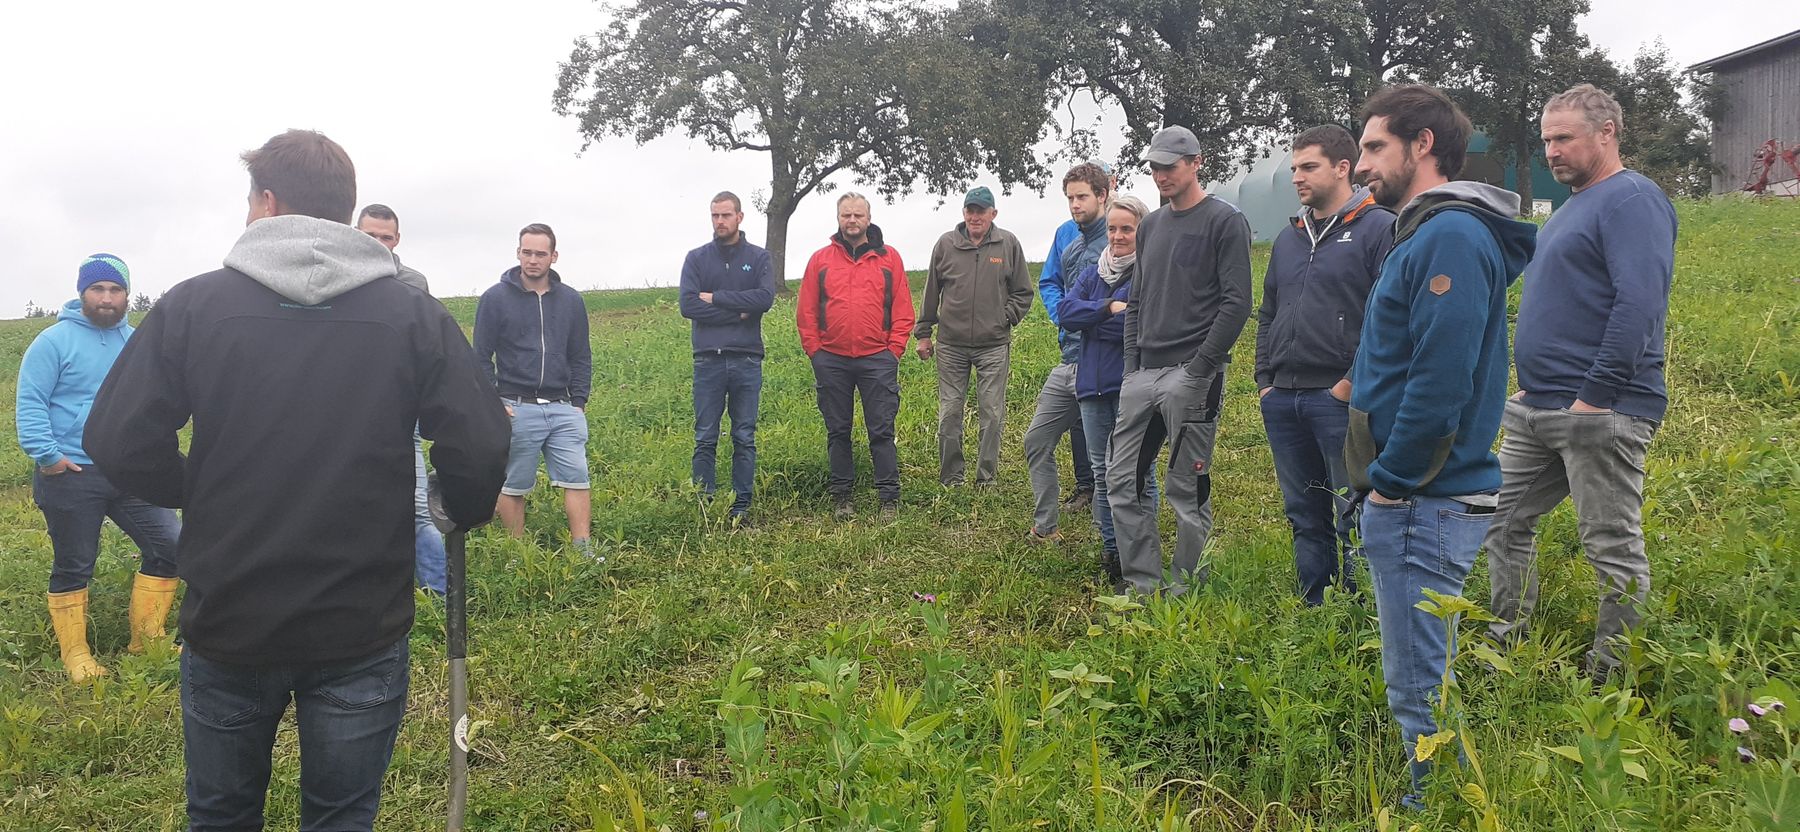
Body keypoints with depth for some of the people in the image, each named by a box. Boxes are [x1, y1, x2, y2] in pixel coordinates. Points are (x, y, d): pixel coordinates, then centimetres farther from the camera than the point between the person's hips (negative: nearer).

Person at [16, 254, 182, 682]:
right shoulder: (55, 341, -8)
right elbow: (30, 404, -10)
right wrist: (46, 455, -17)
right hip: (71, 476, -5)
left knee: (168, 546, 3)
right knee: (73, 566, 6)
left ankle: (145, 639, 18)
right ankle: (75, 655, 20)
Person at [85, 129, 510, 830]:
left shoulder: (191, 305, -5)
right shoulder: (415, 314, -5)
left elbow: (118, 444, -8)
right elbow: (480, 451, -12)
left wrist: (199, 495, 11)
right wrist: (462, 515, 9)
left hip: (226, 625, 1)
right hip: (363, 633, 0)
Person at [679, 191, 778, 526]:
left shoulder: (758, 257, 7)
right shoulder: (697, 258, 8)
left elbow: (765, 298, -10)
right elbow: (688, 305, -6)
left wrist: (716, 298, -9)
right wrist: (737, 312, -9)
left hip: (747, 360, 0)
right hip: (708, 360, 0)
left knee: (745, 439, 5)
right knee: (705, 439, 2)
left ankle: (741, 508, 10)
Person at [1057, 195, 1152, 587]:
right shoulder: (1094, 272, 14)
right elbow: (1064, 310, 0)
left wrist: (1090, 320, -11)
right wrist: (1109, 308, -15)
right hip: (1094, 385, 7)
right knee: (1102, 471, 14)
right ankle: (1110, 551, 26)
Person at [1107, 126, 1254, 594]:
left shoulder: (1225, 221, -4)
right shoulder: (1151, 225, 18)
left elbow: (1236, 303, -10)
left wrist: (1199, 369, -15)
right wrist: (1132, 365, 11)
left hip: (1192, 374, -7)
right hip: (1143, 375, 7)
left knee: (1188, 488, -1)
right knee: (1123, 480, 5)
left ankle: (1187, 589, 12)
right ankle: (1144, 585, 14)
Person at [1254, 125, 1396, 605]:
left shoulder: (1379, 229, -5)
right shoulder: (1289, 238, 18)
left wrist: (1354, 382, -16)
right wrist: (1265, 380, 13)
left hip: (1341, 397, -7)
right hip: (1283, 399, 7)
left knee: (1355, 515, -1)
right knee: (1304, 515, 15)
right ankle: (1312, 610, 25)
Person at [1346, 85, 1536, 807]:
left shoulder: (1451, 238, -17)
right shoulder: (1425, 233, 16)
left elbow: (1440, 383, -24)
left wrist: (1391, 481, -16)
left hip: (1422, 505, -11)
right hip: (1412, 498, 11)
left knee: (1421, 689, 0)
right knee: (1422, 677, 21)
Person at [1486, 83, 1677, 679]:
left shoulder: (1631, 199, -11)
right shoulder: (1572, 206, 19)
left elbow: (1639, 305, -22)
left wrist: (1593, 396, -24)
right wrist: (1531, 383, 18)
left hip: (1598, 411, -10)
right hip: (1535, 409, 10)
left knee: (1614, 550, 0)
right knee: (1505, 522, 13)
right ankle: (1506, 651, 25)